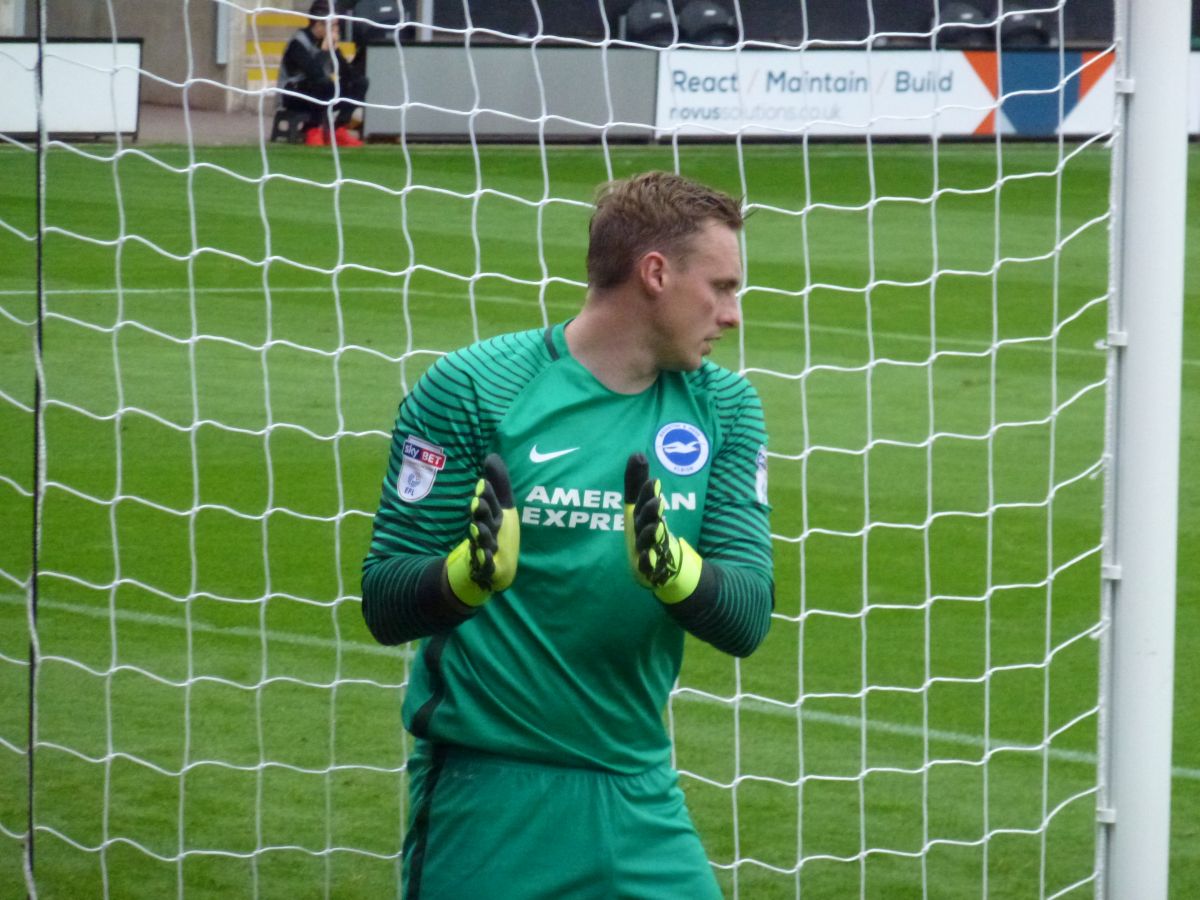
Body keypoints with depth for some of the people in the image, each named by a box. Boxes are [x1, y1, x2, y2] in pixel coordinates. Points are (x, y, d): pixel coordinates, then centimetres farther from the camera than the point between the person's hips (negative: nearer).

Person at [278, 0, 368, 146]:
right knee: (326, 85, -38)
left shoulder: (327, 41, 6)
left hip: (322, 95, 8)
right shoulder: (299, 43, -17)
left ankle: (339, 130, -11)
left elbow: (346, 70, 6)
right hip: (294, 95, -8)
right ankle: (313, 130, -21)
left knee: (360, 83, -9)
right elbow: (315, 74, -31)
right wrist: (325, 49, -21)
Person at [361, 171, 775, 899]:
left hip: (641, 801, 4)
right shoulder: (470, 388, -7)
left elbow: (748, 620, -2)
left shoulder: (723, 407, 6)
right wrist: (471, 572, -27)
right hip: (489, 797, -4)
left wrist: (672, 567, -22)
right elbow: (385, 606, -6)